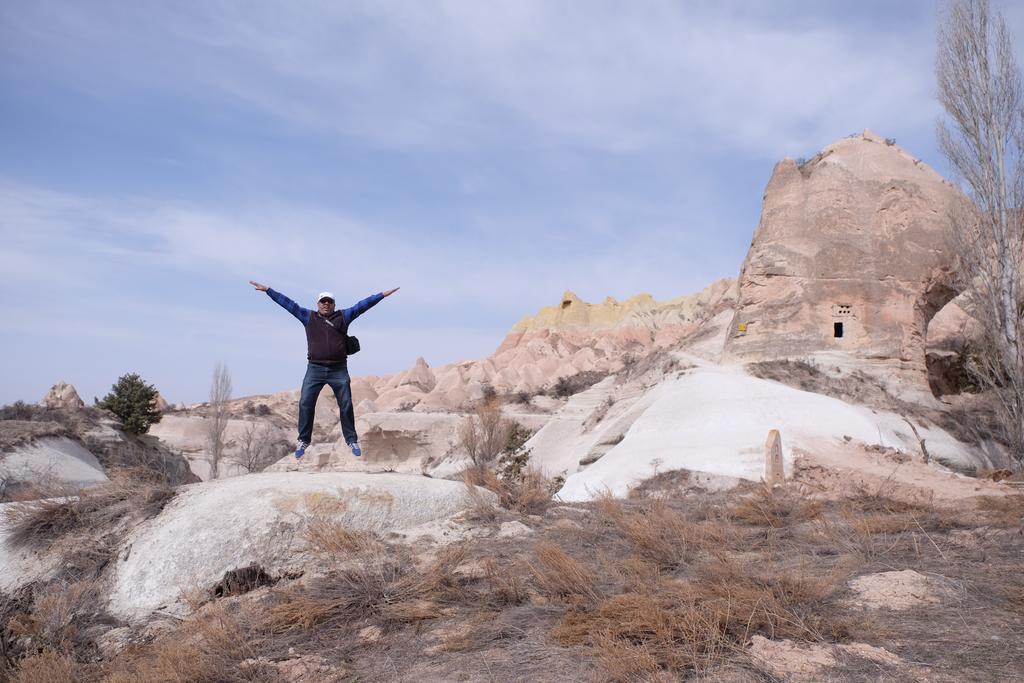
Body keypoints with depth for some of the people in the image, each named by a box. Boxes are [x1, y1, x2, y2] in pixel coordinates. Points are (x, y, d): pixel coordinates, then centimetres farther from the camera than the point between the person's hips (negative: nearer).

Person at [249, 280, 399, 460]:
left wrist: (383, 295, 3)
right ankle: (303, 441, 7)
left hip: (339, 370, 0)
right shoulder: (308, 317, 10)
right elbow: (288, 303, 9)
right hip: (315, 369, 0)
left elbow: (362, 305, 6)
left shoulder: (343, 317, 8)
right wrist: (267, 290, 7)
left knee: (346, 405, 3)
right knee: (305, 404, -5)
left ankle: (352, 441, 13)